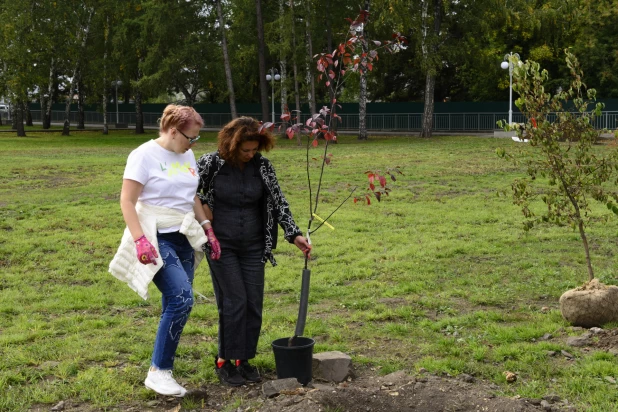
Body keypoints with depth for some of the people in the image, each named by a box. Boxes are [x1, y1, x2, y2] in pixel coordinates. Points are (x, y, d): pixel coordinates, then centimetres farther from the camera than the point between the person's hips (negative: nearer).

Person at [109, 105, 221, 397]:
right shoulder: (145, 155, -11)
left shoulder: (187, 156, 11)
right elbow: (127, 201, -14)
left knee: (174, 306, 6)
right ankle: (158, 372, -10)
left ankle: (163, 368, 16)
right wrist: (140, 240, -24)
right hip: (157, 240, -8)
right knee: (182, 298, -20)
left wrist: (208, 229, 14)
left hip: (183, 239, 8)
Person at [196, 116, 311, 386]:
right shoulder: (211, 164, -11)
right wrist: (202, 206, -8)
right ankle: (224, 361, 7)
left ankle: (244, 359, 18)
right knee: (234, 301, -8)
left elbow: (279, 203, -1)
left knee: (254, 303, 3)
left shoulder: (262, 167, -3)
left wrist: (294, 235, -9)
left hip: (253, 246, 4)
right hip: (221, 245, -4)